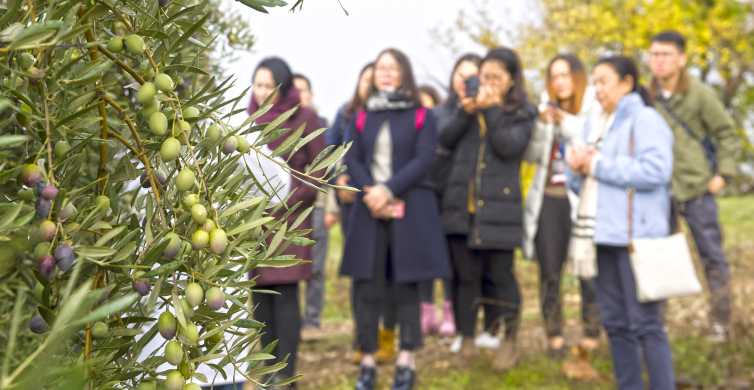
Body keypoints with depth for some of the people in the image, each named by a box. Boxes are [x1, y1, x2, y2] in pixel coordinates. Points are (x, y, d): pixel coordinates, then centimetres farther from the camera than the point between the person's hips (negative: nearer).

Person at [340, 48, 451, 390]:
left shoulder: (421, 116, 4)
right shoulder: (363, 117, 14)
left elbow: (423, 160, -8)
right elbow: (352, 160, 5)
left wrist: (388, 189, -17)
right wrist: (370, 192, -13)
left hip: (410, 210, -3)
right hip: (370, 210, 3)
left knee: (406, 285, 0)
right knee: (367, 287, 0)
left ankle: (406, 362, 6)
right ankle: (367, 361, 8)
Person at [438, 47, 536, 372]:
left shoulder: (522, 113, 4)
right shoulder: (470, 104, 14)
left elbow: (509, 147, -12)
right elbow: (445, 140, 2)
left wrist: (492, 110, -14)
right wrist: (464, 112, -11)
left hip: (498, 207, -3)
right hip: (461, 204, 3)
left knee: (500, 274, 0)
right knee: (465, 275, 6)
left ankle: (510, 340, 15)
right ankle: (466, 338, 16)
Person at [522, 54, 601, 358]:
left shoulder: (594, 109, 0)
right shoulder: (546, 110, 15)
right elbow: (532, 155, 8)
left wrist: (568, 124, -16)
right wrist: (542, 126, -7)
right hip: (549, 198, 4)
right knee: (549, 272, 4)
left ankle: (591, 333, 5)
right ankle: (554, 335, 13)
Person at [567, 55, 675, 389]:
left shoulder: (645, 119, -5)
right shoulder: (594, 125, 18)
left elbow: (656, 170, -20)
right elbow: (581, 183, 22)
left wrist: (599, 165, -14)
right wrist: (577, 169, -2)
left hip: (636, 236, -8)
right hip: (603, 235, 8)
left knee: (645, 322, -6)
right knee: (615, 322, 11)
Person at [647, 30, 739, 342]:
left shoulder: (699, 94, -5)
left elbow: (726, 134, -1)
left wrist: (724, 173, -8)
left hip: (697, 189, -2)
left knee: (712, 256, 6)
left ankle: (720, 322, 17)